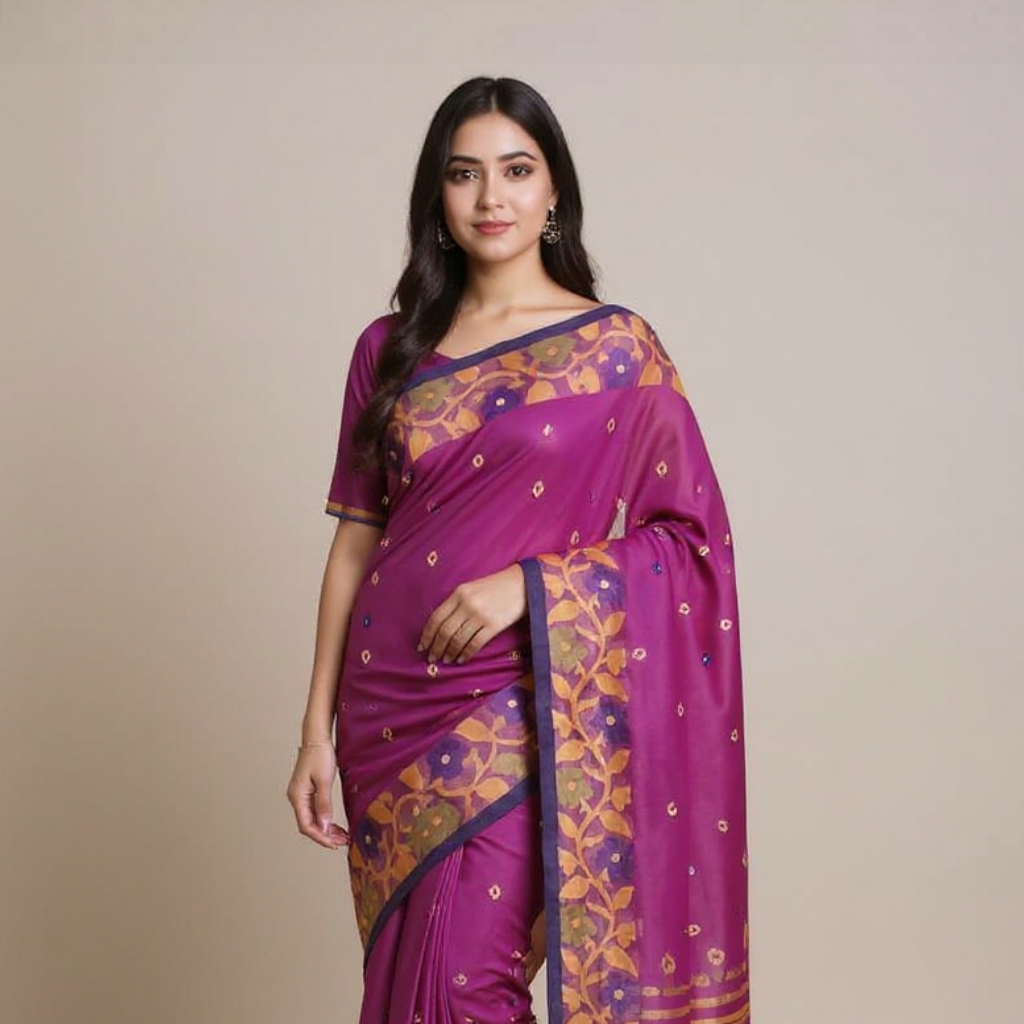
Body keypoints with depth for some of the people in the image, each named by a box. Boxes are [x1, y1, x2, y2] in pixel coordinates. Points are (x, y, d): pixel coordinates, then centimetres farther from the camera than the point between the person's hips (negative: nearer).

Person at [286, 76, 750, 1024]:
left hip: (523, 704, -4)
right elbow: (355, 540, 7)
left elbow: (689, 533, -3)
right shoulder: (390, 348, 7)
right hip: (389, 705, 4)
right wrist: (317, 730, 4)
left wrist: (529, 583, -16)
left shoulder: (618, 347, -2)